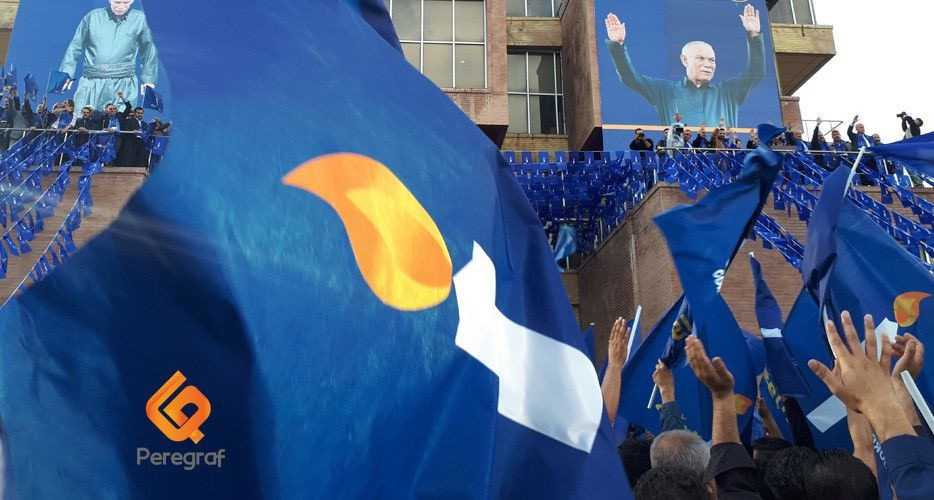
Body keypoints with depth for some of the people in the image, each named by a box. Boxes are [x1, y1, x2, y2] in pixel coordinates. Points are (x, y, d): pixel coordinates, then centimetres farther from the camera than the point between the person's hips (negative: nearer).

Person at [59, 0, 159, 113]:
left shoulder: (139, 19, 7)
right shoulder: (93, 17, 9)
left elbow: (148, 50, 15)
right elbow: (75, 47, 13)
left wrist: (148, 78, 11)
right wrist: (67, 73, 7)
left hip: (124, 86, -1)